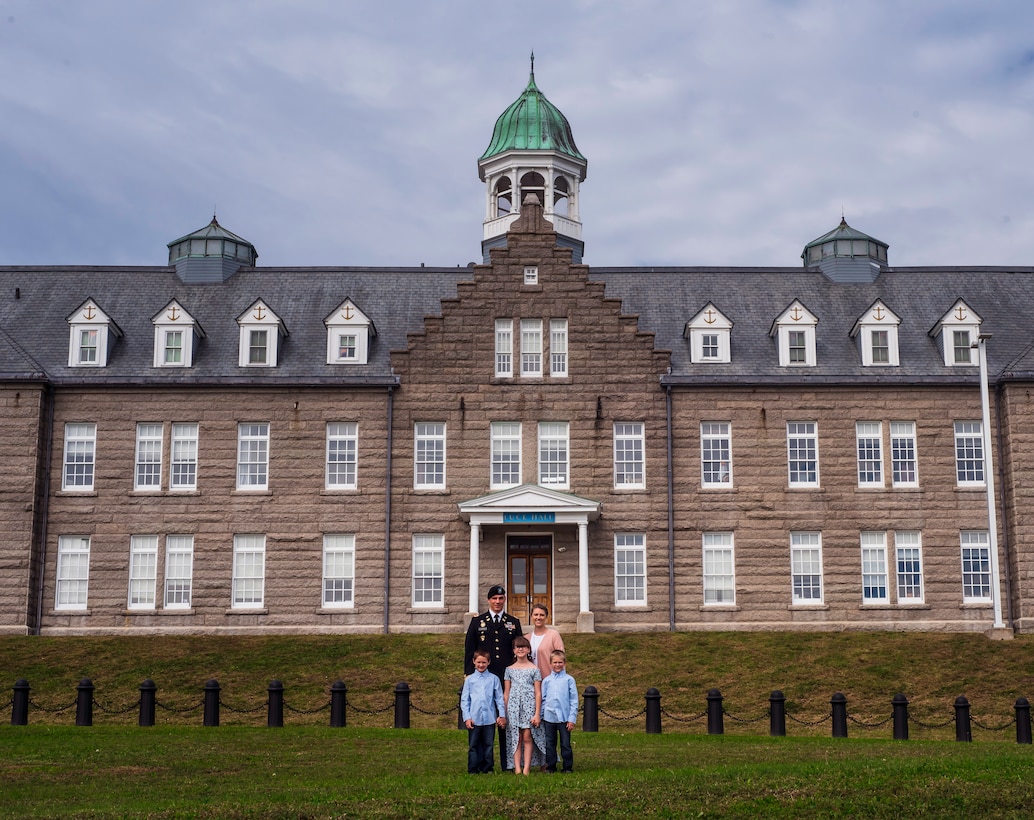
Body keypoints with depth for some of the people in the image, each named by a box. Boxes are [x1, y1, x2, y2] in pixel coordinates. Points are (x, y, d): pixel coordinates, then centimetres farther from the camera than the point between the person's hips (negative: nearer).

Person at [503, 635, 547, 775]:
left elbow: (538, 693, 2)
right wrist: (503, 713, 7)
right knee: (516, 737, -1)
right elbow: (506, 693, 12)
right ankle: (517, 768, 0)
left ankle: (527, 768, -2)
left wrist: (537, 713, -5)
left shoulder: (534, 669, 4)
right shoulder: (509, 669, 11)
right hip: (513, 706, 2)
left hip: (529, 705, -2)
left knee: (527, 736, -6)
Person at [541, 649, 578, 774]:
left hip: (564, 717, -2)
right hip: (549, 717, 2)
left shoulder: (569, 680, -1)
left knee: (565, 744, 3)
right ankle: (550, 767, 18)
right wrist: (540, 716, 6)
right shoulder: (547, 680, 6)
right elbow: (542, 699, 10)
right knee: (550, 744, 8)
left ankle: (568, 767, 12)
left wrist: (572, 719, -5)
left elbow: (574, 700, 0)